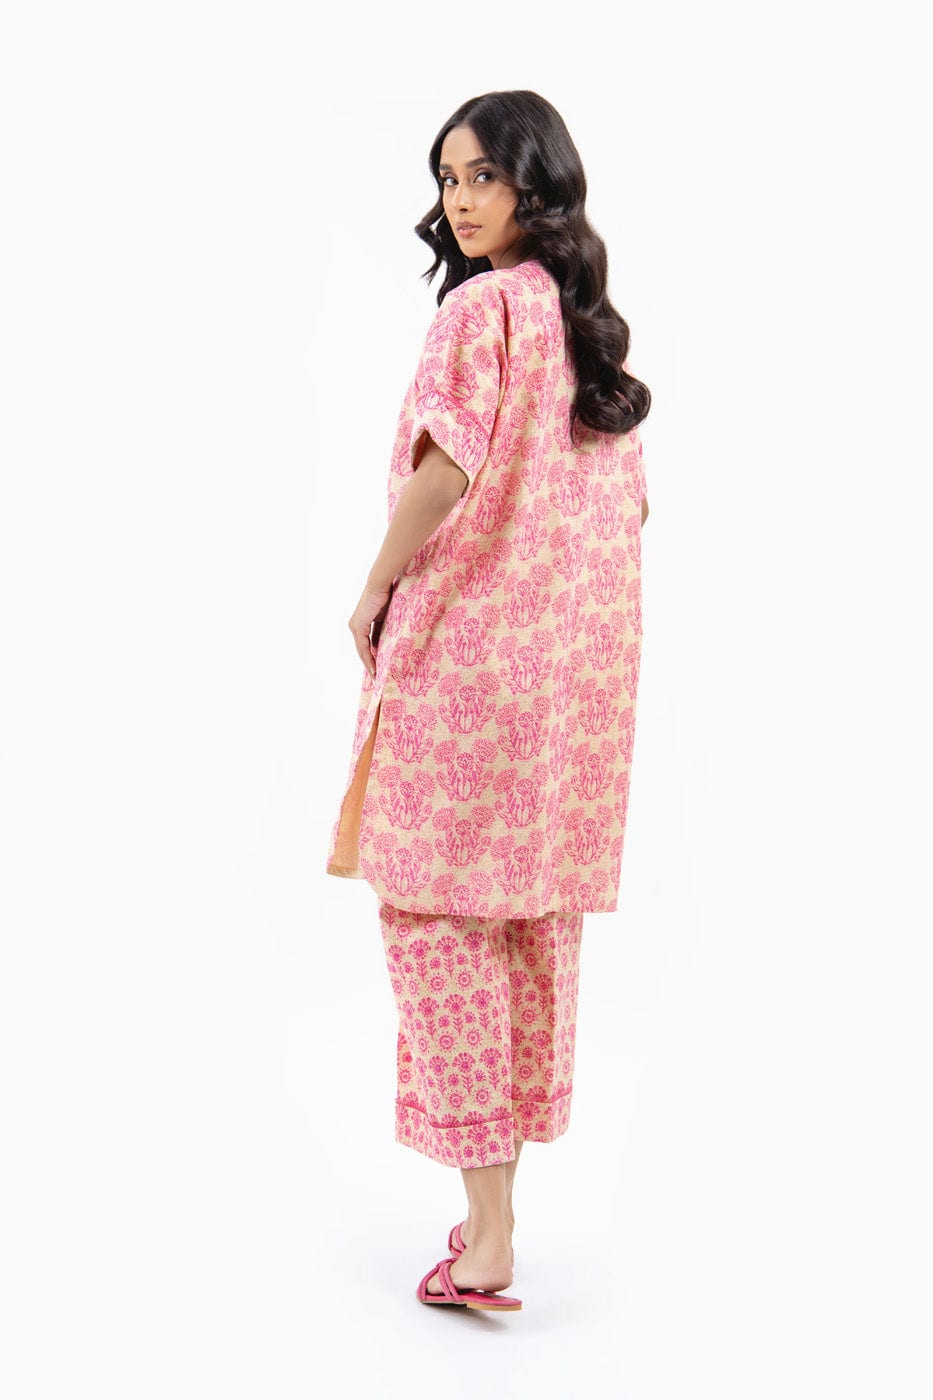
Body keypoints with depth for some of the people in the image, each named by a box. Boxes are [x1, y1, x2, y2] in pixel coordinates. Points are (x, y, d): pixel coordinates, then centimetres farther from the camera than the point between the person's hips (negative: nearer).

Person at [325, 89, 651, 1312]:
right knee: (533, 904, 15)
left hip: (470, 636, -8)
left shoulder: (481, 305, -11)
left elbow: (444, 472, -21)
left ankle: (487, 1231, -2)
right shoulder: (593, 320, 14)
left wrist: (374, 593, -8)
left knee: (440, 908, -3)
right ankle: (502, 1169, 28)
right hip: (583, 649, 8)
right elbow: (630, 500, 17)